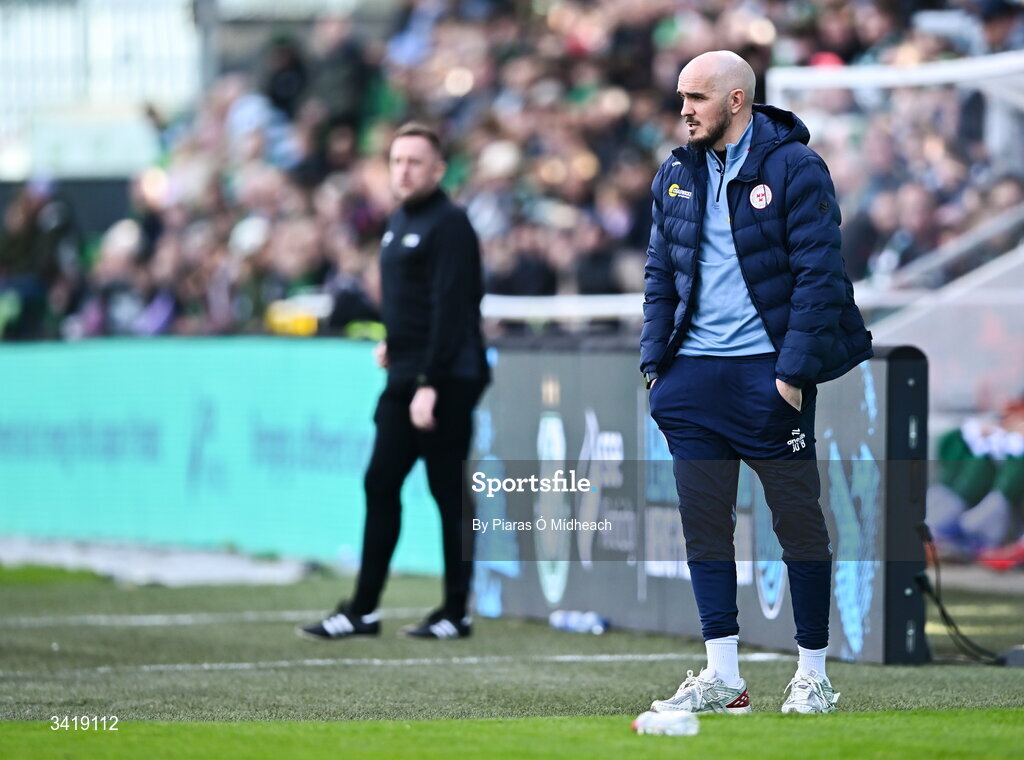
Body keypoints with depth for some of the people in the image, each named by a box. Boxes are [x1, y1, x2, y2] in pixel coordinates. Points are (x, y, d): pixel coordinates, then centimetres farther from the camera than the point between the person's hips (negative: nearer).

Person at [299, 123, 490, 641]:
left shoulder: (449, 224, -12)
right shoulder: (399, 222, 17)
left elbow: (450, 306, -18)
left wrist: (431, 384, -22)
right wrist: (394, 342, 9)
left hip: (445, 381, -9)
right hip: (405, 378, 9)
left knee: (449, 494, -2)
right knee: (380, 485, 7)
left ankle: (456, 613, 5)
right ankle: (363, 610, 11)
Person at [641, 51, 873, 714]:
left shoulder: (795, 167, -6)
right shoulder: (676, 176, 12)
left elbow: (819, 274, -10)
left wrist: (795, 369, -15)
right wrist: (655, 361, 6)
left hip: (767, 373, -6)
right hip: (694, 373, 6)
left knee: (798, 521, 1)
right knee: (704, 522, 3)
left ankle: (814, 676, 9)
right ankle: (722, 678, 7)